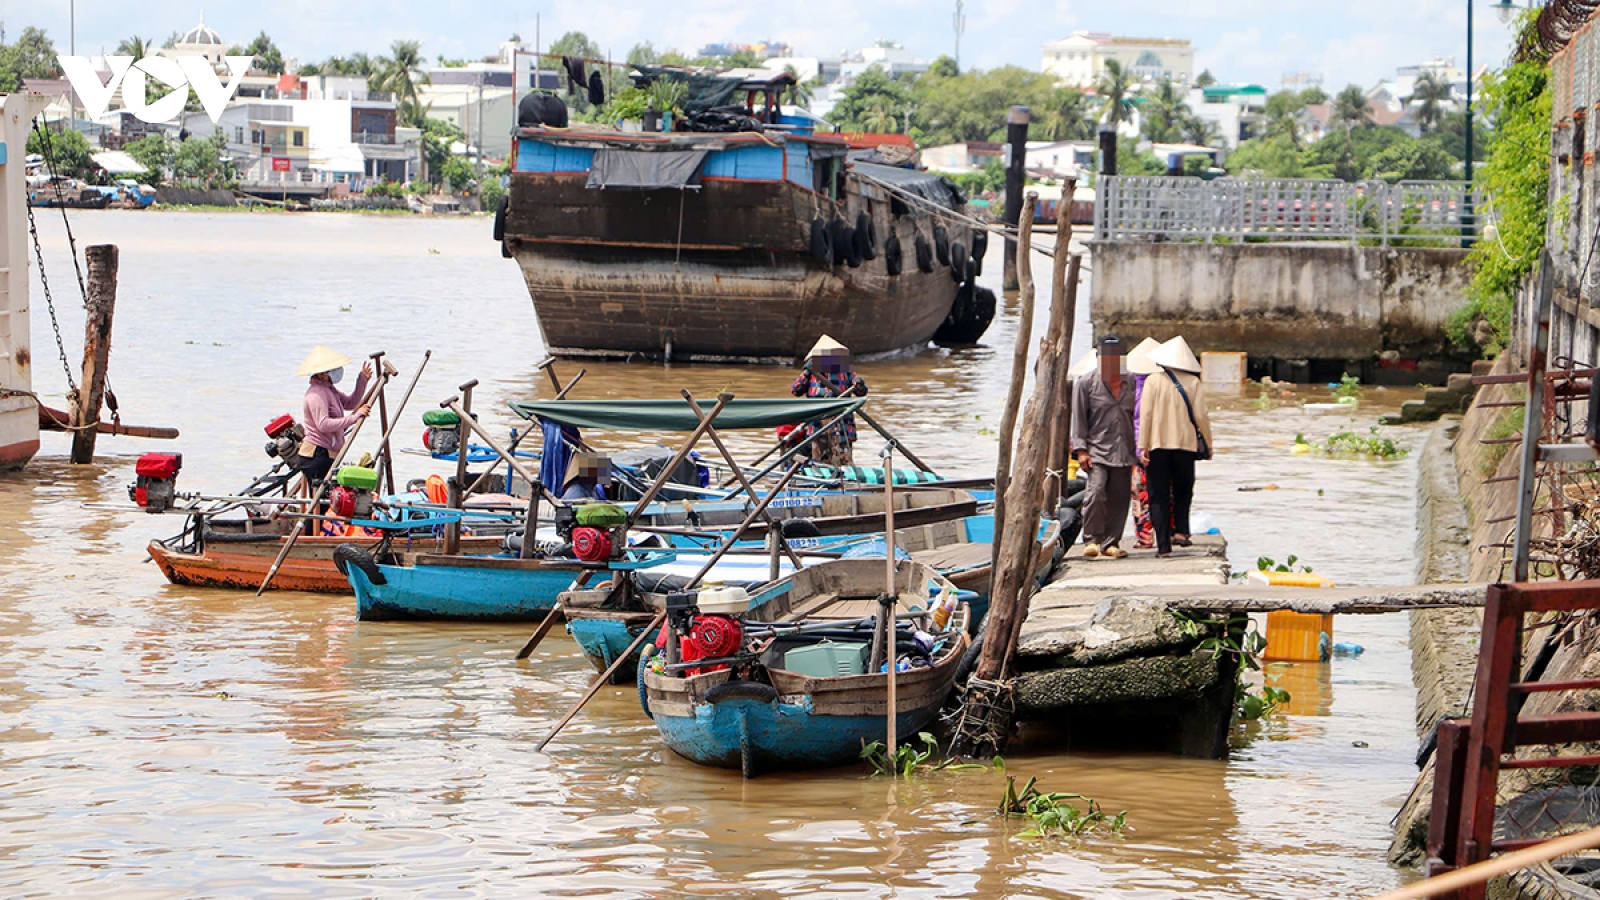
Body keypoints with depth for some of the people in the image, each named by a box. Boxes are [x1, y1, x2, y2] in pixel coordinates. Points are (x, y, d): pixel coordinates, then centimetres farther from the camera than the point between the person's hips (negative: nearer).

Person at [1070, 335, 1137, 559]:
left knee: (1119, 499, 1)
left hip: (1123, 454, 4)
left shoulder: (1130, 385, 14)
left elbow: (1137, 419, 20)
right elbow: (1078, 419, 1)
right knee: (1096, 493, -19)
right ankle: (1091, 540, -10)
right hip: (1096, 450, -4)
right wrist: (1081, 450, -7)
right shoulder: (1086, 383, 4)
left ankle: (1110, 543, 10)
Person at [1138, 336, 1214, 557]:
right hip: (1185, 445, 1)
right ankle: (1180, 529, 1)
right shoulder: (1193, 383, -1)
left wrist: (1143, 446, -3)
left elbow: (1145, 415, -5)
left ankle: (1164, 545, -3)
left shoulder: (1154, 381, -2)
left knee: (1159, 496, 3)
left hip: (1158, 446, -1)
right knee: (1183, 491, 19)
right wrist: (1207, 446, 9)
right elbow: (1200, 417, -2)